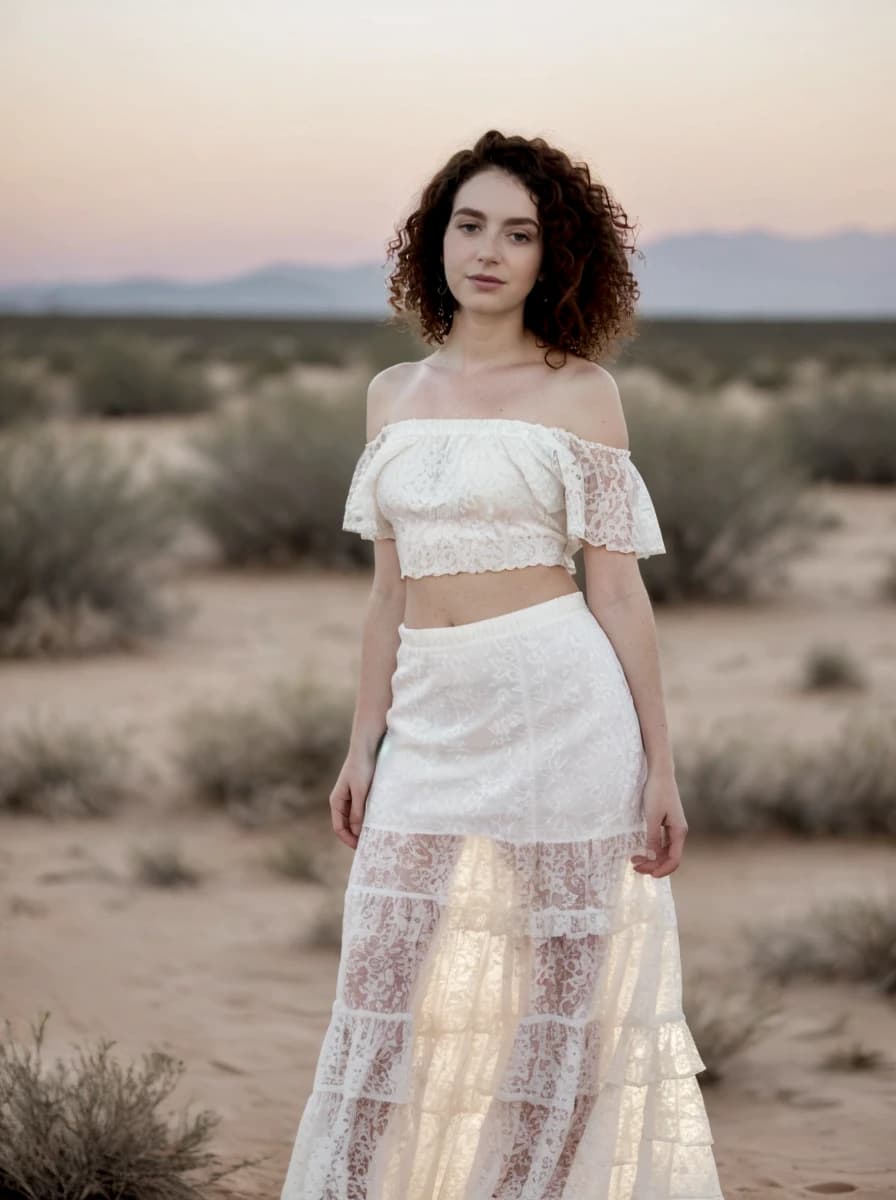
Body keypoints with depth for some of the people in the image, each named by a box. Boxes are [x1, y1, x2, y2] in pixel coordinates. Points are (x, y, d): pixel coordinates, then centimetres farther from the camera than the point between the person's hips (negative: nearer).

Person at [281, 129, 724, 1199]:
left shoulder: (579, 391, -1)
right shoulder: (394, 393, 12)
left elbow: (616, 589, -2)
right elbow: (389, 590, 15)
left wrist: (659, 765, -5)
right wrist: (363, 746, 10)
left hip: (558, 710, -4)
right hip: (433, 724, 4)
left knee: (566, 990, 2)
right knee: (400, 1002, 3)